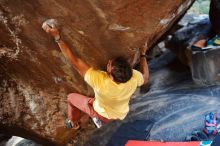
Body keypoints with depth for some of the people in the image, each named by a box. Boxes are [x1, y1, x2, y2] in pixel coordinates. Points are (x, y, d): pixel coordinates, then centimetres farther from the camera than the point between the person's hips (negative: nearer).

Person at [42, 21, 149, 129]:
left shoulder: (100, 81, -45)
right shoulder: (133, 78, -37)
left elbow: (75, 62, -40)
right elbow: (145, 78, -11)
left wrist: (57, 37, -40)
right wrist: (143, 54, -7)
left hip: (102, 114, -3)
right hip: (121, 115, 3)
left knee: (71, 97, 17)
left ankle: (73, 123, 41)